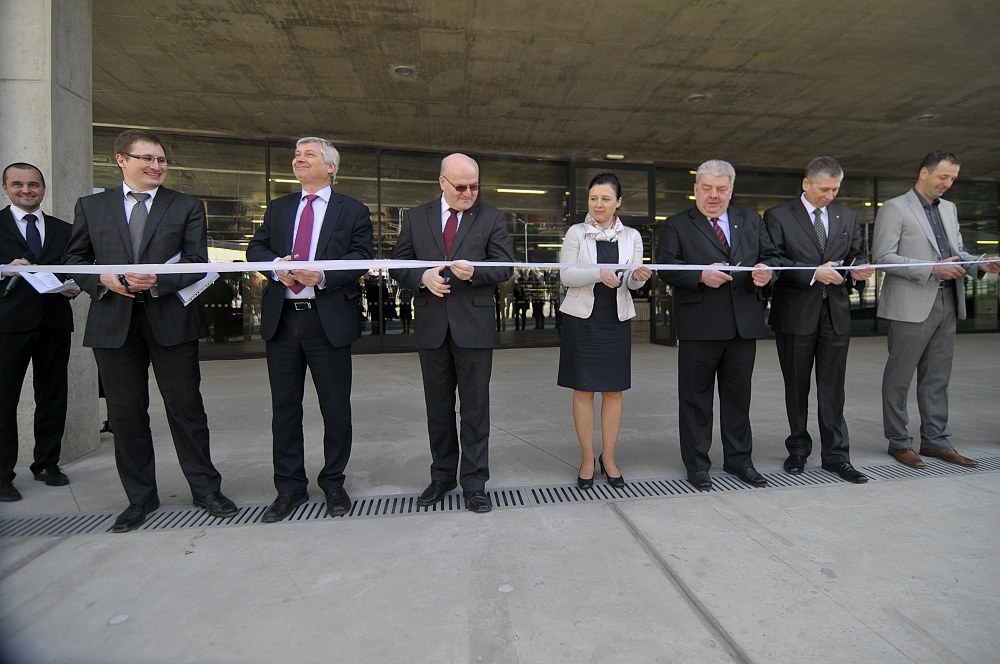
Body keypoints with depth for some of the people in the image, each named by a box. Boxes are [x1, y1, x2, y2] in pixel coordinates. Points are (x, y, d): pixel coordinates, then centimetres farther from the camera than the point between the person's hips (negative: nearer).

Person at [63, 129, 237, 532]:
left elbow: (198, 262, -1)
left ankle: (205, 489, 17)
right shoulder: (91, 206, 12)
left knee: (186, 407, 3)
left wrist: (158, 280, -17)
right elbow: (74, 258, 14)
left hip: (171, 319, -2)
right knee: (126, 413, 8)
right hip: (113, 321, 2)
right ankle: (140, 498, 23)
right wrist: (102, 280, -7)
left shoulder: (187, 207, 7)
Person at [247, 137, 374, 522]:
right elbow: (256, 248, 11)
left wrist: (323, 274, -21)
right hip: (282, 319, 4)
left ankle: (333, 484, 22)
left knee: (335, 407, 5)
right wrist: (277, 266, -11)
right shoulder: (278, 208, 18)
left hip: (330, 320, -4)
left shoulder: (353, 211, 5)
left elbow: (362, 257, -6)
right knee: (284, 406, 9)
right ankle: (290, 487, 23)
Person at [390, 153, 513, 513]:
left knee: (475, 407, 3)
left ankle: (474, 483, 15)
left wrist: (474, 272, -21)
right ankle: (442, 476, 29)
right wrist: (422, 277, -13)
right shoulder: (415, 217, 9)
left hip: (474, 324, -2)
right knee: (438, 406, 13)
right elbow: (399, 265, 8)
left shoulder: (492, 218, 5)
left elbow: (505, 267, -2)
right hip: (431, 325, 3)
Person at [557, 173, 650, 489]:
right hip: (582, 318, -2)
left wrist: (638, 276, -23)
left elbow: (632, 282, 0)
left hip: (616, 320, 2)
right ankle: (587, 459, 17)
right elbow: (566, 276, -8)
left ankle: (608, 457, 21)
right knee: (583, 389, 3)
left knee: (613, 390, 7)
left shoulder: (631, 236, 7)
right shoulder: (576, 232, 1)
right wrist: (599, 274, -24)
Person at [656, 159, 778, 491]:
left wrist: (766, 270, -9)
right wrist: (700, 276, -22)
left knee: (738, 394, 14)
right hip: (699, 326, -4)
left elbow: (771, 256, 14)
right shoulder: (677, 225, 3)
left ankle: (739, 460, 29)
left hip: (744, 323, 4)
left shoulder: (751, 221, 16)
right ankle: (697, 464, 18)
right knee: (696, 397, 5)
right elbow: (665, 266, -8)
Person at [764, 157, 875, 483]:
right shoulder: (778, 217, -2)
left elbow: (855, 255, 16)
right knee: (796, 386, 9)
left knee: (833, 387, 5)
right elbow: (773, 262, -10)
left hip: (836, 313, 3)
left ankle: (836, 455, 14)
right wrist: (813, 273, -19)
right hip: (795, 313, -3)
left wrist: (858, 269, -7)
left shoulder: (847, 217, 13)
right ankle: (798, 449, 23)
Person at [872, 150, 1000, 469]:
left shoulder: (949, 209, 18)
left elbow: (957, 252, 21)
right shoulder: (895, 208, -4)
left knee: (937, 379, 12)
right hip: (911, 306, -7)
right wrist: (932, 269, -19)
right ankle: (899, 442, 12)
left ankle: (935, 440, 21)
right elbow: (883, 257, -13)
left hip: (947, 304, 7)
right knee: (899, 378, 2)